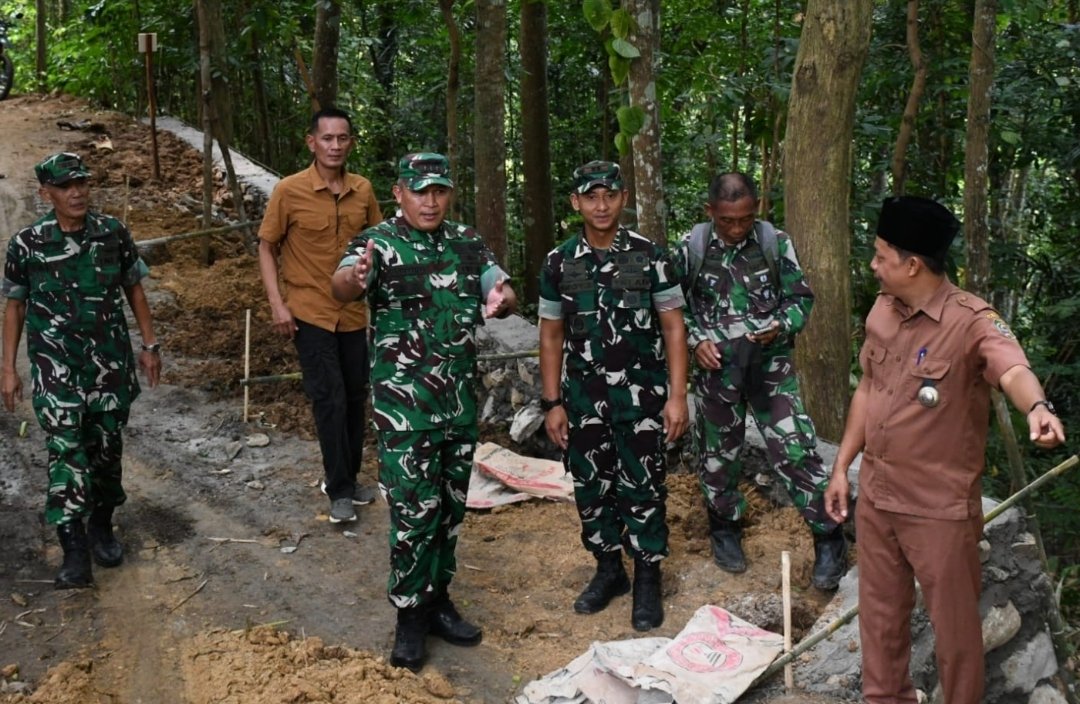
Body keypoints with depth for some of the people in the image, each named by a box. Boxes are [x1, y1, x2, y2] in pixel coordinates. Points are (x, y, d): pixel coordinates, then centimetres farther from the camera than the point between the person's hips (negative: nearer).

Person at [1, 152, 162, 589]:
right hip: (55, 366, -2)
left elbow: (134, 289, 9)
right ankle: (75, 552, -7)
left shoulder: (113, 233, -3)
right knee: (65, 451, -10)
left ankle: (101, 527, 32)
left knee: (107, 448, 11)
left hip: (110, 361, 2)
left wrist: (149, 345, 9)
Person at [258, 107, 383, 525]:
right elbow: (267, 247, -4)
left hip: (354, 313, 4)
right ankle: (340, 491, 5)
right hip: (310, 313, -4)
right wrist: (277, 305, -11)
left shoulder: (363, 190, 1)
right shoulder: (289, 191, -10)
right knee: (330, 399, -6)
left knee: (355, 397, 12)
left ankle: (347, 478, 28)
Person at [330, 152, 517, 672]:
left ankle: (437, 599, 28)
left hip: (461, 398, 5)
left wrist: (501, 300, -24)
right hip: (404, 402, -5)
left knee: (450, 505, 13)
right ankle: (410, 618, 10)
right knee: (414, 509, -4)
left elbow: (504, 290, 2)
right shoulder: (378, 243, -9)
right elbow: (341, 286, -28)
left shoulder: (468, 242, 7)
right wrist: (353, 280, -53)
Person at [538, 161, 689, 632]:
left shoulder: (649, 256, -5)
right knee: (591, 487, 11)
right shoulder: (559, 262, 1)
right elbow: (551, 336, 6)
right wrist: (552, 404, 3)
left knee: (642, 489, 3)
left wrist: (677, 396, -8)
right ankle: (608, 570, 29)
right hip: (584, 397, 3)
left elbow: (673, 327, -3)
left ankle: (647, 580, 18)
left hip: (642, 395, -2)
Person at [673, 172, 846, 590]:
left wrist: (779, 326, -17)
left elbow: (801, 298, 2)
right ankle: (725, 529, 35)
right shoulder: (691, 249, -5)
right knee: (719, 453, 14)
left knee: (796, 451, -6)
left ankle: (828, 539, 8)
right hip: (717, 367, 1)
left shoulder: (776, 243, -6)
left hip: (770, 364, -1)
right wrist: (696, 340, -11)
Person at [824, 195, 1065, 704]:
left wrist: (1038, 408, -62)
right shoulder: (882, 309, 1)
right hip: (875, 495, 6)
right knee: (880, 612, 21)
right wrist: (842, 466, 13)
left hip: (940, 508, -6)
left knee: (953, 623, 10)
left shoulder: (971, 321, -21)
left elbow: (1012, 369, -40)